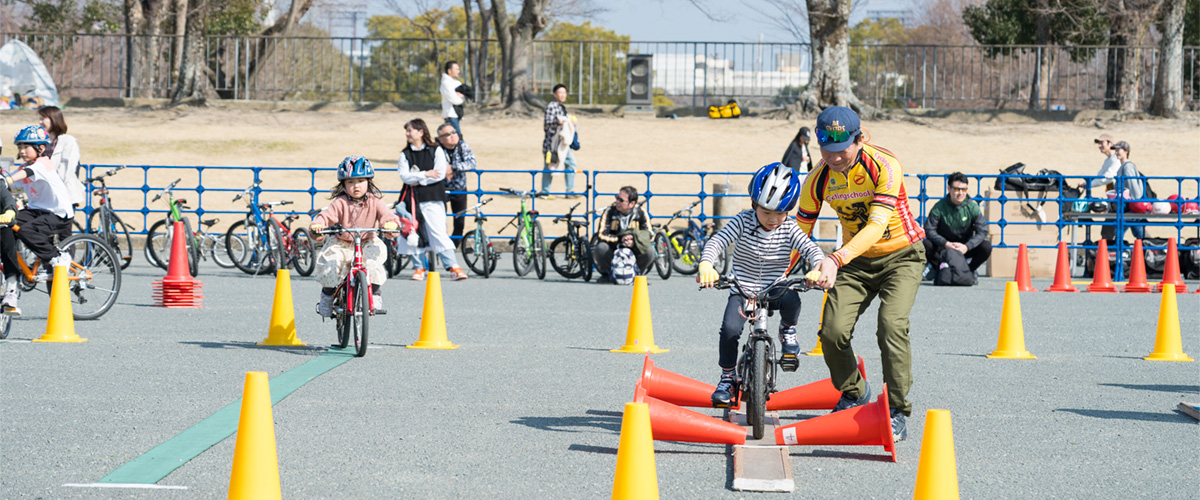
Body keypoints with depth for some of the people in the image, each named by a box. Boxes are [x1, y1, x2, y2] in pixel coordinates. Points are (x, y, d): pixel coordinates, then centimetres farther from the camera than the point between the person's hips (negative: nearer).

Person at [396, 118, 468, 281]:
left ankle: (453, 266, -11)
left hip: (432, 199, -3)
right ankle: (419, 267, 15)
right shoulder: (405, 154, 10)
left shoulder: (436, 151, 3)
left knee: (438, 231, -11)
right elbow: (404, 176, -2)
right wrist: (425, 174, -13)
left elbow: (440, 174, -7)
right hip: (413, 199, 3)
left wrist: (418, 181, -9)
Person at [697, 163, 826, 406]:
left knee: (791, 298, -34)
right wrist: (706, 264, -42)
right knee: (730, 328, -22)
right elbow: (717, 241, -21)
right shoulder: (743, 221, -10)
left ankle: (787, 331, 1)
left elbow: (810, 248, -19)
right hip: (742, 290, 0)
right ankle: (727, 377, 1)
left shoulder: (790, 228, -7)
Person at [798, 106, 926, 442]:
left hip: (901, 254, -4)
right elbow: (798, 234, -3)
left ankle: (898, 412, -15)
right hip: (856, 259, 4)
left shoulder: (885, 166, -26)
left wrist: (835, 260, -47)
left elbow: (877, 224, -34)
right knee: (833, 331, -12)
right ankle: (854, 394, 16)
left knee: (891, 324, -26)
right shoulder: (818, 180, -11)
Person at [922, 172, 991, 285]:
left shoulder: (972, 207, -9)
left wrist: (967, 246, -30)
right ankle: (941, 271, -6)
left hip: (965, 247, 1)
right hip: (944, 248, -1)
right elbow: (929, 230, -17)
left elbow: (982, 231, -13)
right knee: (926, 245, -30)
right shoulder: (939, 207, -13)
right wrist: (946, 244, -33)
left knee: (986, 247, -25)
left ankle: (968, 271, 0)